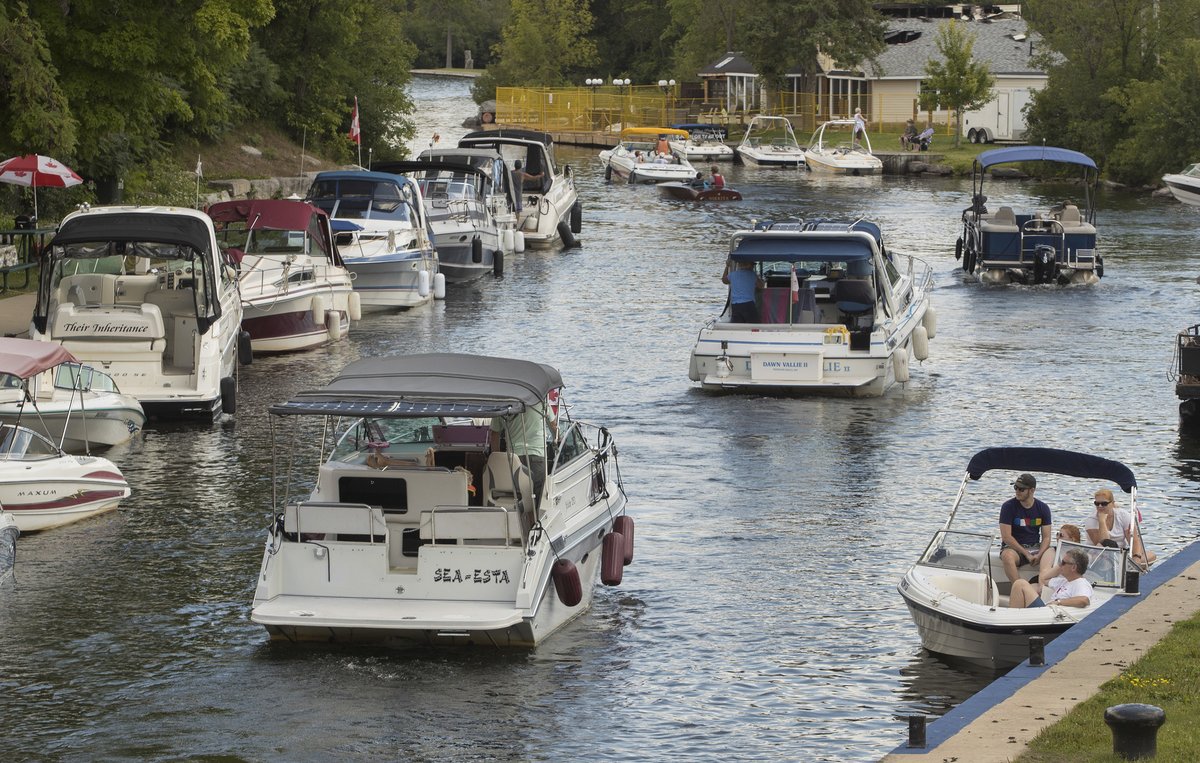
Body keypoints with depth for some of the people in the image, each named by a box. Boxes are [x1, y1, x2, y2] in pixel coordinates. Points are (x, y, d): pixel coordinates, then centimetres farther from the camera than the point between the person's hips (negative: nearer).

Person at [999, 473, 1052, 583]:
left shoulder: (1043, 508, 5)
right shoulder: (1008, 506, -4)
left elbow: (1046, 537, 2)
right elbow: (1006, 537, -10)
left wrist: (1039, 555, -18)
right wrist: (1026, 553, -16)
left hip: (1035, 547, 3)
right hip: (1013, 547, -3)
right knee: (1007, 556, -38)